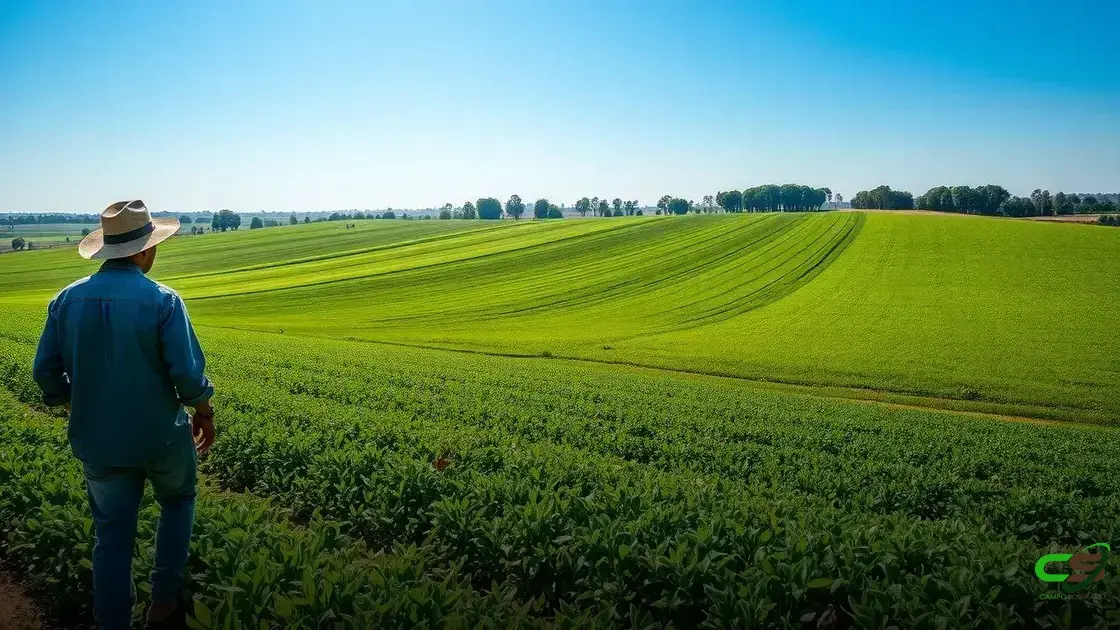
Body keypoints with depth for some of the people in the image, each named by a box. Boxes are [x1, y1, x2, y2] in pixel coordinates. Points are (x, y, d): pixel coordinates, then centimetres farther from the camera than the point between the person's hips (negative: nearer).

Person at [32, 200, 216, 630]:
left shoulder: (67, 299, -4)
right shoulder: (162, 301, -19)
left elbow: (46, 373, 1)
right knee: (177, 502, 24)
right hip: (160, 435, -3)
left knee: (112, 535, 14)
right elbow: (188, 374, -18)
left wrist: (80, 409, 18)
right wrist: (204, 413, 0)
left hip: (98, 441, 3)